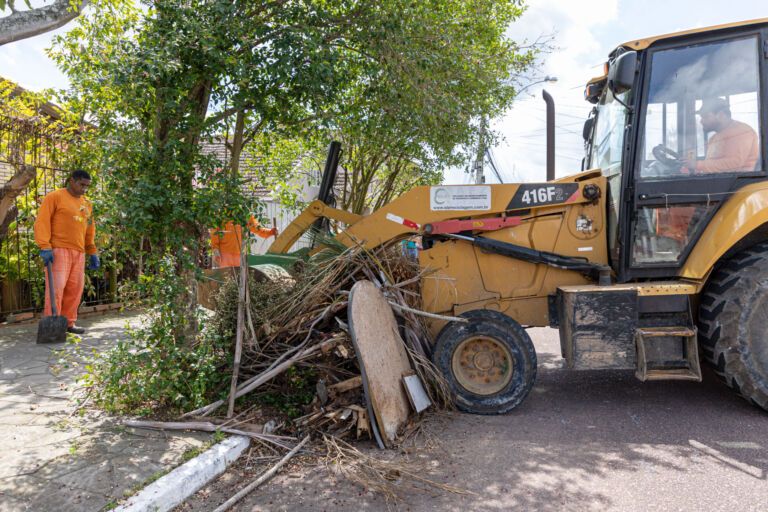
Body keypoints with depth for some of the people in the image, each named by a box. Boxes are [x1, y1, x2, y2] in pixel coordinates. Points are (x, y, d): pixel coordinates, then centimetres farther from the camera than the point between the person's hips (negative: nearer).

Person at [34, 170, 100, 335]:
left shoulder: (86, 203, 19)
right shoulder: (54, 197, -1)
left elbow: (90, 230, 23)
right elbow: (42, 221, -8)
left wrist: (92, 252, 18)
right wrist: (44, 247, -16)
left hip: (78, 252, 6)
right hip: (58, 250, -6)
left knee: (75, 288, 5)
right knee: (56, 286, -8)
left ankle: (68, 323, 15)